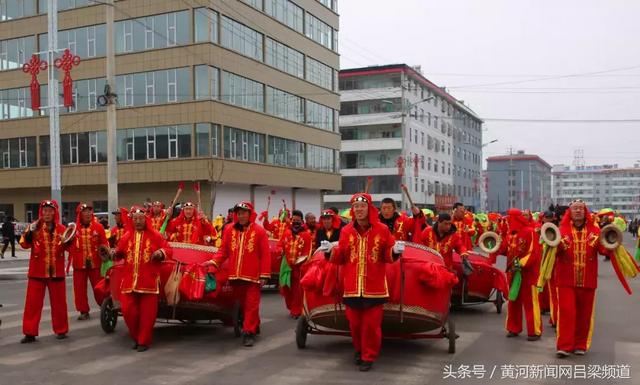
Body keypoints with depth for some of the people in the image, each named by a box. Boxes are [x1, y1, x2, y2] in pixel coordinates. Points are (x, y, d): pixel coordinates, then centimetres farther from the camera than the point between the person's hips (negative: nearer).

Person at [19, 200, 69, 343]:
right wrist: (30, 232, -29)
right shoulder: (35, 227, -1)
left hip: (56, 271, 1)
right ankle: (30, 333, 7)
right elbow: (24, 244, -13)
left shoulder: (61, 229, 3)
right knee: (33, 302, 1)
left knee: (58, 301, 8)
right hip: (37, 271, -1)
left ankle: (61, 330, 18)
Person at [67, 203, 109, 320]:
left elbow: (104, 243, 4)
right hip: (79, 263, 1)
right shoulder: (74, 228, 2)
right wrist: (68, 241, -12)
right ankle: (83, 311, 13)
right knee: (80, 288, 4)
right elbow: (68, 246, 9)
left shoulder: (98, 227, 2)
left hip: (95, 262, -1)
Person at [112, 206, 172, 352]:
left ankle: (144, 341, 14)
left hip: (148, 281, -3)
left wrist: (161, 252, -20)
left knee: (147, 313, 1)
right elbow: (120, 253, 18)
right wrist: (115, 253, -4)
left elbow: (168, 250, 1)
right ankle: (136, 337, 22)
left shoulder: (155, 235, 2)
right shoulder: (127, 236, 11)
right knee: (128, 310, 1)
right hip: (129, 281, 3)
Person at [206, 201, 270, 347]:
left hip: (252, 275, -4)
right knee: (242, 303, 15)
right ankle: (253, 326, 32)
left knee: (251, 304, -5)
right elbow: (224, 250, 8)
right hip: (235, 274, 4)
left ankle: (249, 332, -3)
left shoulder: (259, 231, -4)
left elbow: (265, 254, -5)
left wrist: (264, 275, -8)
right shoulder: (230, 230, 7)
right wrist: (214, 261, -10)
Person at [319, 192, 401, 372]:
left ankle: (368, 356, 18)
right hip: (352, 287, 2)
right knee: (355, 323, 12)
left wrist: (394, 251, -18)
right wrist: (331, 251, -11)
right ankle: (359, 350, 36)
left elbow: (388, 256, 4)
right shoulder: (346, 231, 4)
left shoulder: (382, 229, -2)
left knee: (371, 324, 3)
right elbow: (341, 258, 8)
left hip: (374, 287, -2)